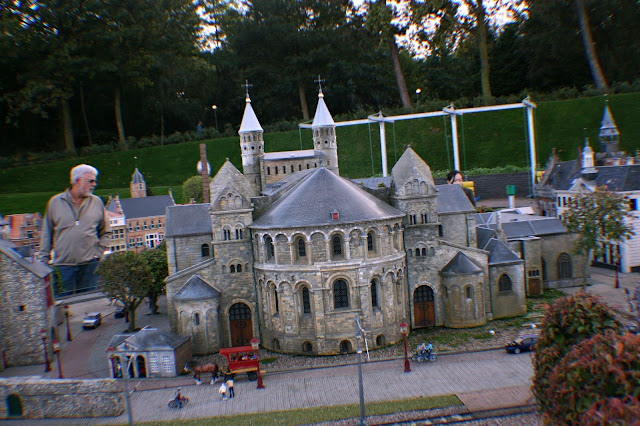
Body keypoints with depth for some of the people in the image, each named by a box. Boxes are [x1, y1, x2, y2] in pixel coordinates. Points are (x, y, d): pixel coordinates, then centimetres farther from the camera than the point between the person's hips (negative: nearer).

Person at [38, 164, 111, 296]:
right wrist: (44, 260, 7)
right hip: (63, 266, -1)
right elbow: (46, 234, 11)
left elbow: (105, 232, 15)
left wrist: (98, 253, 4)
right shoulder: (55, 202, 5)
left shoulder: (97, 202, 7)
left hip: (90, 265, 1)